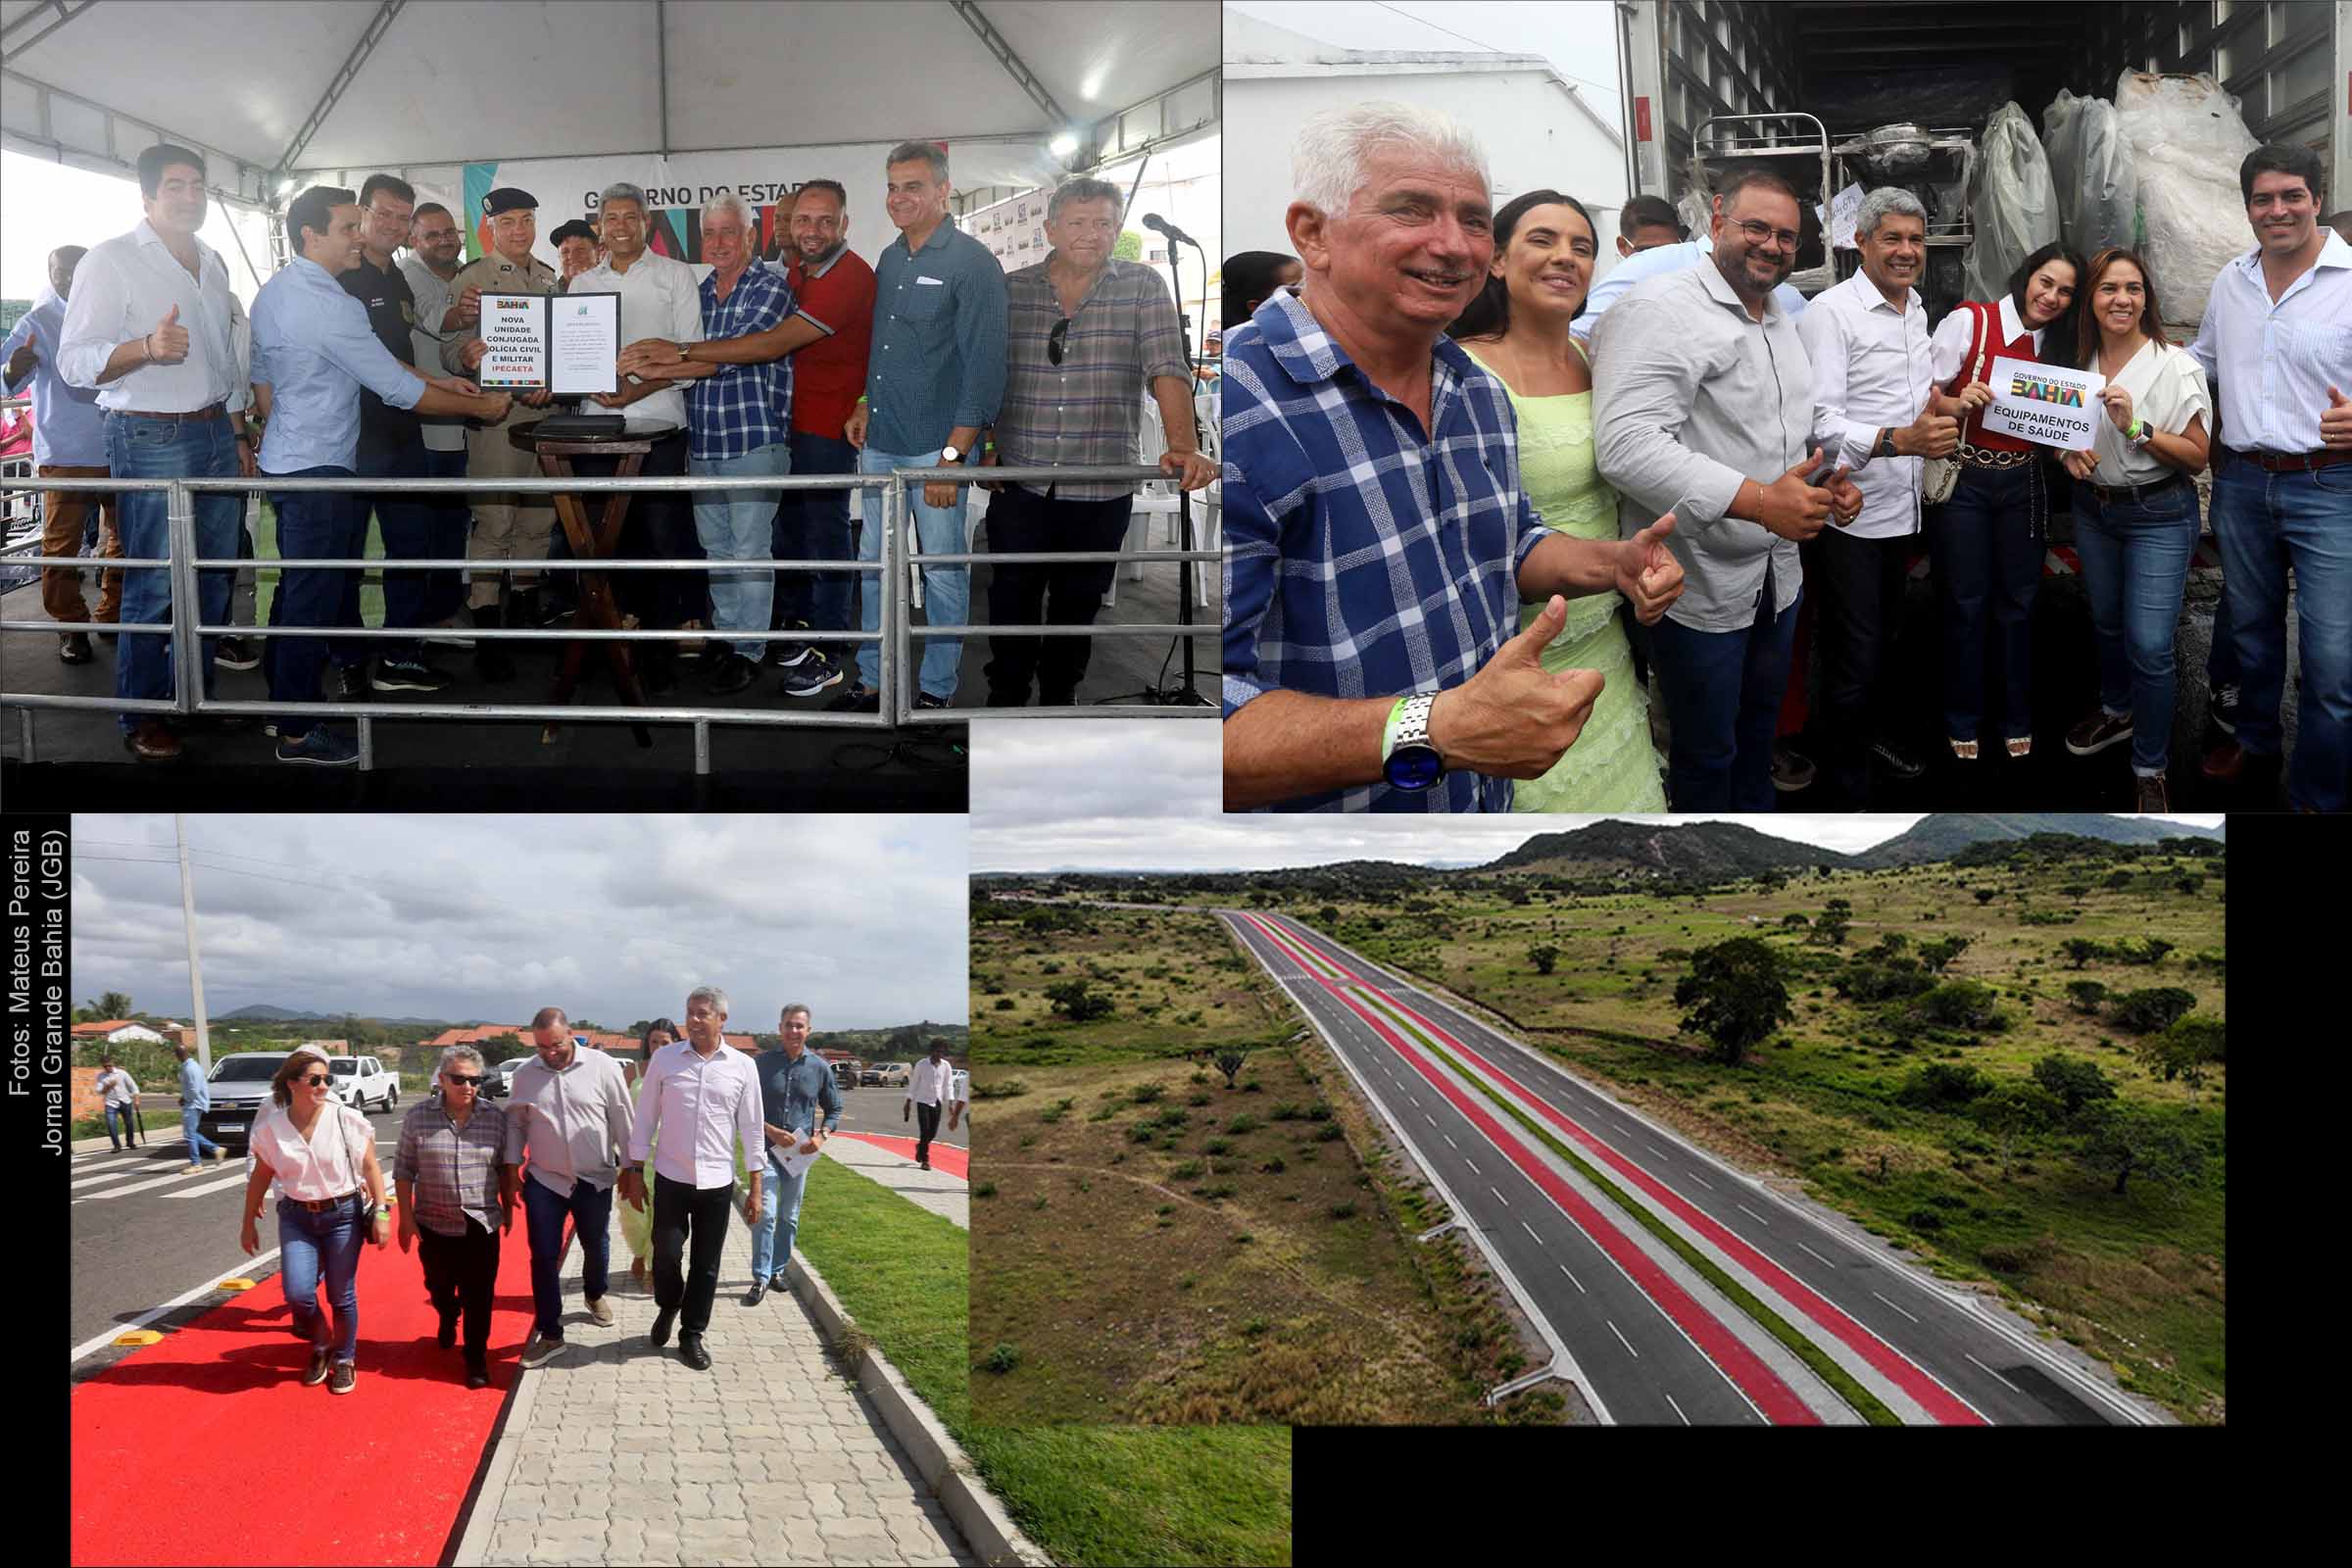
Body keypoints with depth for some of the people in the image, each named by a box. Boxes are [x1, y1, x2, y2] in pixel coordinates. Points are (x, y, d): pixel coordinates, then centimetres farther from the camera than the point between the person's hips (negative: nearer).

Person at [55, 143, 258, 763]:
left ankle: (196, 693, 25)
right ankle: (142, 718, 5)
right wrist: (146, 348, -30)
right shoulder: (112, 261, -8)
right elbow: (75, 361, -14)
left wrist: (239, 434, 22)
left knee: (215, 576, 11)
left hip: (216, 434, 7)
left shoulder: (212, 263, 14)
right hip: (151, 439, -7)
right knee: (153, 586, -5)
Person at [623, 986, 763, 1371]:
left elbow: (751, 1128, 2)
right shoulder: (664, 1059, -3)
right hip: (671, 1177, -1)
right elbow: (645, 1118, 2)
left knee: (706, 1264, 7)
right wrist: (635, 1172, 1)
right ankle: (667, 1308, 30)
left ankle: (691, 1335, 22)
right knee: (665, 1254, -1)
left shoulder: (742, 1067, -2)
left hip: (717, 1182, 1)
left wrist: (755, 1186, 2)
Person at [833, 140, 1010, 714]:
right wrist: (865, 406, 11)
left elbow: (985, 367, -15)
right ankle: (872, 682, 22)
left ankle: (937, 692, 13)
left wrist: (953, 457, -19)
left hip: (938, 445, -7)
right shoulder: (889, 259, 12)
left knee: (943, 572, 2)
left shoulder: (973, 264, -10)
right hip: (880, 444, 7)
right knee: (875, 564, 12)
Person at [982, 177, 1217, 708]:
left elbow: (1167, 369, -12)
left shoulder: (1142, 287, -2)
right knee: (1013, 605, 5)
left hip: (1101, 491, 0)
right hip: (1019, 485, 1)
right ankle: (1005, 703, 20)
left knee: (1078, 607, 11)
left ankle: (1059, 699, 28)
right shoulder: (1010, 290, 3)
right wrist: (986, 447, 1)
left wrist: (1184, 446, -25)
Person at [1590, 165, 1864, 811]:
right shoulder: (1659, 310, -18)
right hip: (1700, 587, -9)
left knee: (1758, 729, 23)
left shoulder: (1780, 319, 13)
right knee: (1706, 755, 5)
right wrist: (1761, 501, -33)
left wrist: (1829, 475, 5)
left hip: (1777, 577, 9)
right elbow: (1628, 445, -32)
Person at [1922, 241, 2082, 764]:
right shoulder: (1970, 321, -9)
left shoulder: (2056, 346, 7)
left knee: (2018, 602, 9)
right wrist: (1957, 404, -28)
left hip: (2023, 482, 4)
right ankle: (1962, 723, 17)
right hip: (1964, 478, -4)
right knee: (1965, 603, 2)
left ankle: (2017, 721, 22)